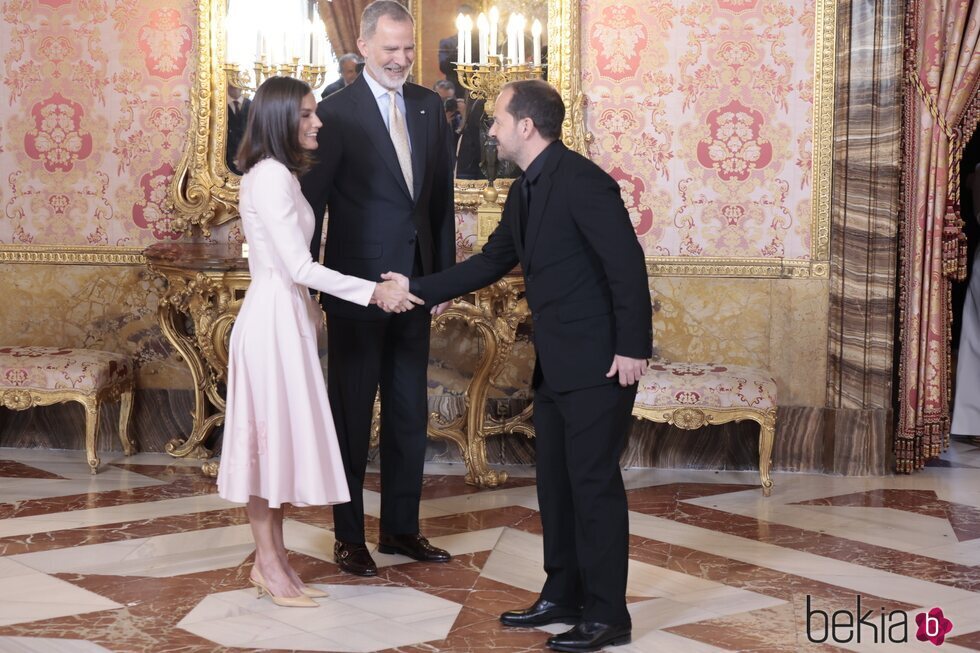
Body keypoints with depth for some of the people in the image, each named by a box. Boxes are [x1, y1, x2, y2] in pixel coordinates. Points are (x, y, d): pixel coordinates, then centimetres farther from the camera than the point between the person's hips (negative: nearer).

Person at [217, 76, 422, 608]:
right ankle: (268, 564, 9)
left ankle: (273, 560, 19)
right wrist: (373, 292, -17)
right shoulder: (270, 177, -17)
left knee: (282, 435, 12)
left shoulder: (278, 175, 14)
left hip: (287, 316, 10)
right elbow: (300, 267, -21)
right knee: (272, 431, -2)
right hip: (272, 318, -10)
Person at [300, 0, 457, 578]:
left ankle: (402, 528, 27)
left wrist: (443, 276, 8)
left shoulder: (430, 107, 7)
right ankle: (350, 537, 19)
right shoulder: (337, 113, -10)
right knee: (353, 415, 7)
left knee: (410, 412, 14)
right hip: (358, 287, -5)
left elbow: (442, 197, 10)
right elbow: (313, 204, -9)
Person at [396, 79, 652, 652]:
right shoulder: (526, 192, 12)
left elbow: (627, 262, -20)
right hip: (555, 365, 10)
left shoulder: (581, 180, -17)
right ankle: (563, 596, 27)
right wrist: (418, 288, 17)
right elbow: (492, 262, 19)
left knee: (594, 483, -3)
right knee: (556, 481, 15)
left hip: (600, 362, -10)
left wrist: (633, 348, -21)